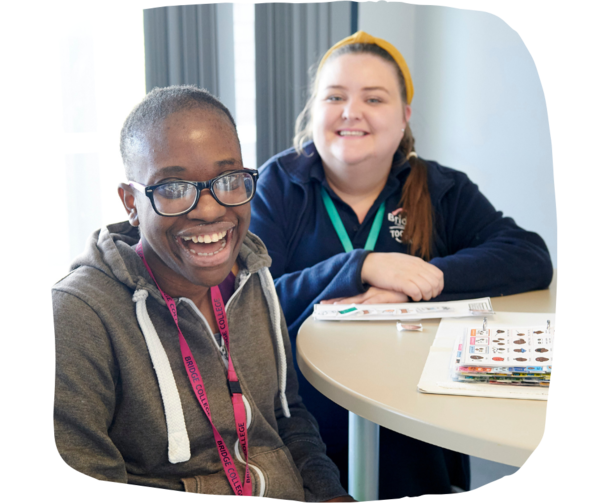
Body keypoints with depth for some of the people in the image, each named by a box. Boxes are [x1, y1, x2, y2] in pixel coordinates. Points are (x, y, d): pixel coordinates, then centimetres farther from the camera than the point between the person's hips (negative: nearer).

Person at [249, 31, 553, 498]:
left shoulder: (441, 190, 5)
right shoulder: (278, 185, 1)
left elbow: (532, 258, -9)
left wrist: (402, 289, -21)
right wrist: (361, 267, -25)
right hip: (300, 429, -2)